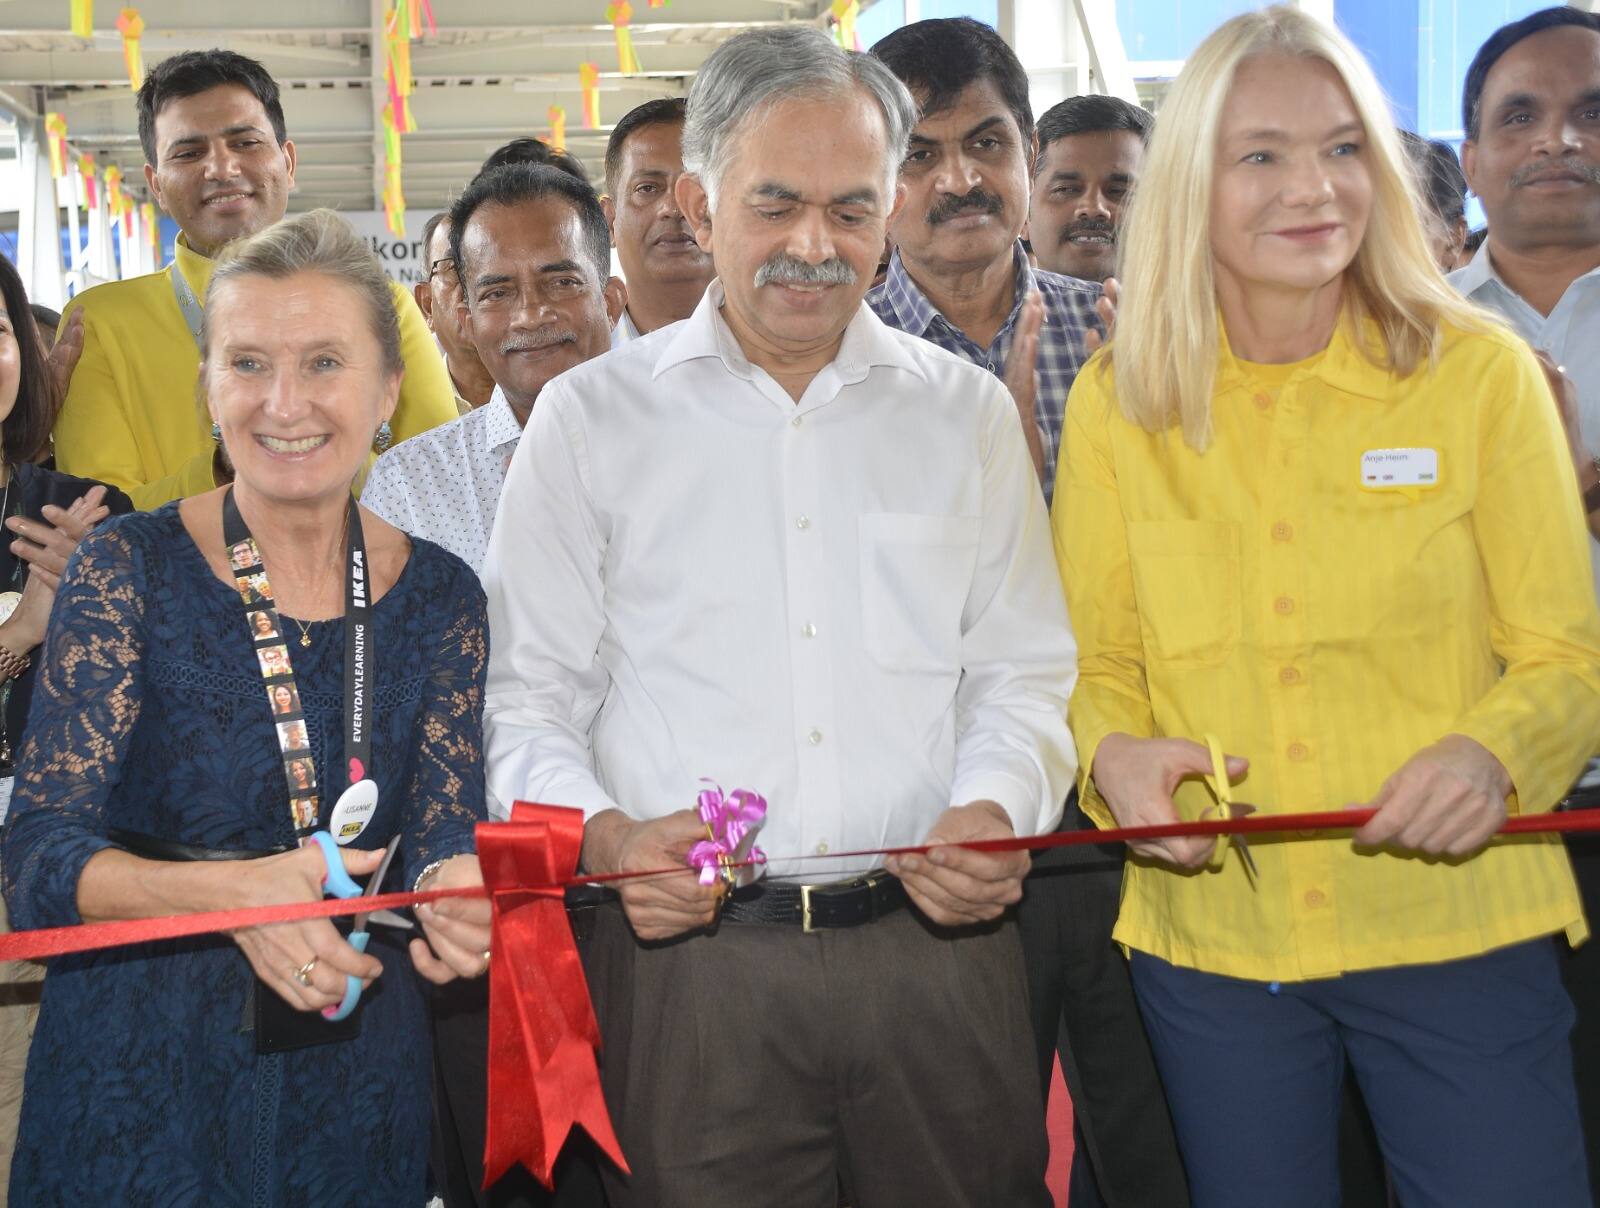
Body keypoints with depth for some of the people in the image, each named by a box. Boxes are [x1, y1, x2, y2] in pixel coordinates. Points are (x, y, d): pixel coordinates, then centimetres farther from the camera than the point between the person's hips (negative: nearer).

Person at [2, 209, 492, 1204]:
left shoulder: (440, 595, 0)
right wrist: (232, 893, -32)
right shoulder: (130, 570, -9)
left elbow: (445, 826, -4)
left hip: (358, 1077, 3)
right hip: (139, 1073, -3)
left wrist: (453, 891, -28)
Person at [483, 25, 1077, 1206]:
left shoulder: (967, 412, 10)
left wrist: (993, 805, -11)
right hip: (687, 948, -1)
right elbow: (530, 697, 4)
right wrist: (602, 833, -15)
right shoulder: (590, 419, 4)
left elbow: (1022, 670, 9)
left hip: (938, 944, 2)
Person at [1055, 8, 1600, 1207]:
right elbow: (1096, 660, 7)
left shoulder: (1480, 371, -4)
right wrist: (1114, 756, -14)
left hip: (1457, 925, -1)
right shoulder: (1116, 403, 1)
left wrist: (1491, 752, -21)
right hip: (1210, 937, 2)